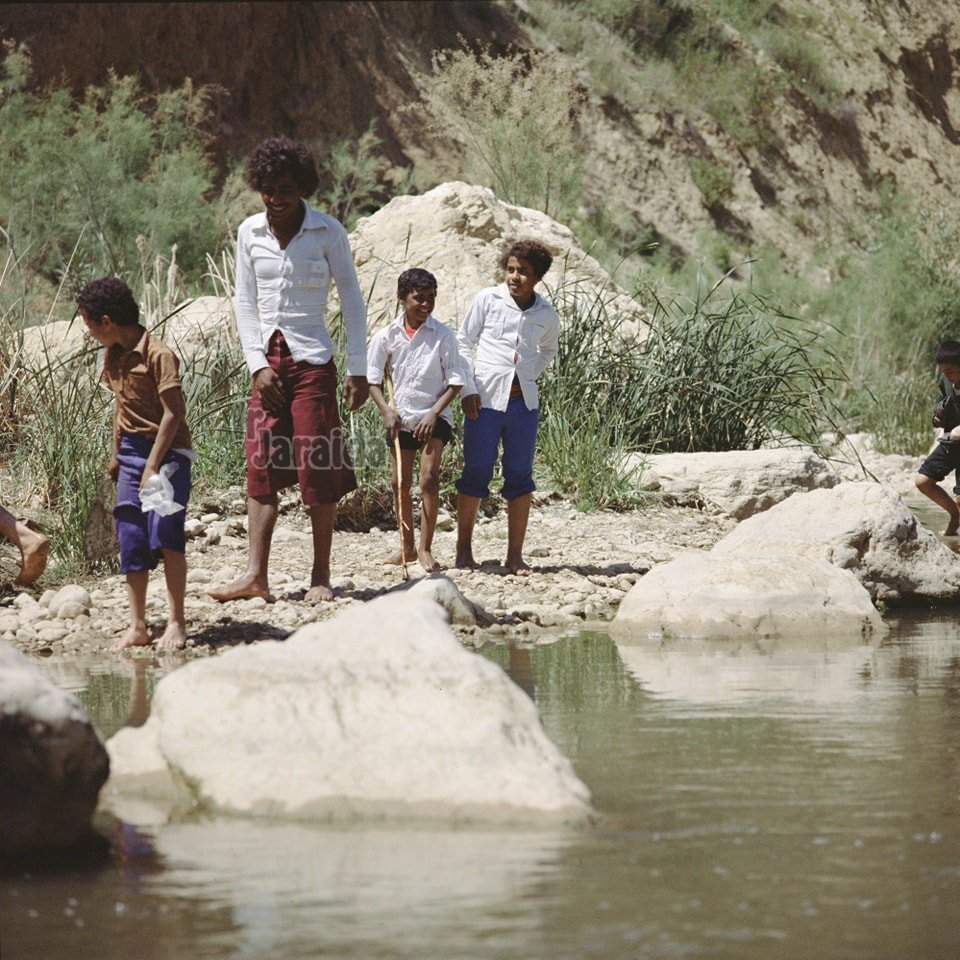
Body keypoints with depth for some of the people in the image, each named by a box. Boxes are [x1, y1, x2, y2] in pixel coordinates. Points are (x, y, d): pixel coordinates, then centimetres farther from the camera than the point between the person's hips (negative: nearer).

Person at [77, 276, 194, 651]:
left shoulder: (158, 355, -16)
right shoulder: (113, 357, 9)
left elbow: (173, 414, -19)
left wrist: (152, 467, -21)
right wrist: (117, 453, 23)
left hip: (168, 451, -8)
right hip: (132, 451, 8)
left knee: (164, 530, -17)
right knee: (131, 540, 3)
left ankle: (177, 622, -9)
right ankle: (137, 627, 7)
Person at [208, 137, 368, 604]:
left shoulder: (327, 232, -4)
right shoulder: (250, 233, 5)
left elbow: (352, 299, -1)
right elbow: (244, 303, 8)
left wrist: (358, 369, -5)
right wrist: (257, 364, -2)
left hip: (312, 359, -3)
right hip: (268, 359, 3)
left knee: (318, 469, -3)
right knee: (263, 466, 0)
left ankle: (321, 577, 4)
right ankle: (256, 575, -1)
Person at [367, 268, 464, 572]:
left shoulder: (442, 335, -7)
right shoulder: (387, 336, -2)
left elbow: (455, 381, -5)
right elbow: (373, 378, 3)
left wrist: (434, 413, -15)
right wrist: (386, 411, -10)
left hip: (433, 418, -3)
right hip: (399, 418, 3)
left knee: (429, 478, -14)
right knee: (400, 484, 9)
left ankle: (425, 549, -10)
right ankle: (407, 546, 23)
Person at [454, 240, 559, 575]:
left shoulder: (546, 315, 5)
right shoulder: (487, 300, -3)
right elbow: (463, 342, 2)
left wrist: (529, 376, 9)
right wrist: (468, 389, -5)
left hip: (523, 402, 3)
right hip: (486, 398, -3)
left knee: (520, 477, 4)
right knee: (477, 472, 0)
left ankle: (515, 554, 10)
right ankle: (464, 547, 13)